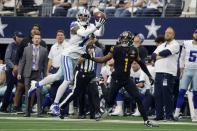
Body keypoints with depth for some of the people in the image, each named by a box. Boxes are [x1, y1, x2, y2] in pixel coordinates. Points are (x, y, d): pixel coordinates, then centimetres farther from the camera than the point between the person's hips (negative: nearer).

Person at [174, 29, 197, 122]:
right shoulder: (186, 44, 6)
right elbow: (182, 58, 10)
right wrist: (181, 71, 4)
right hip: (187, 70, 1)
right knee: (181, 91, -5)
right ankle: (176, 113, -6)